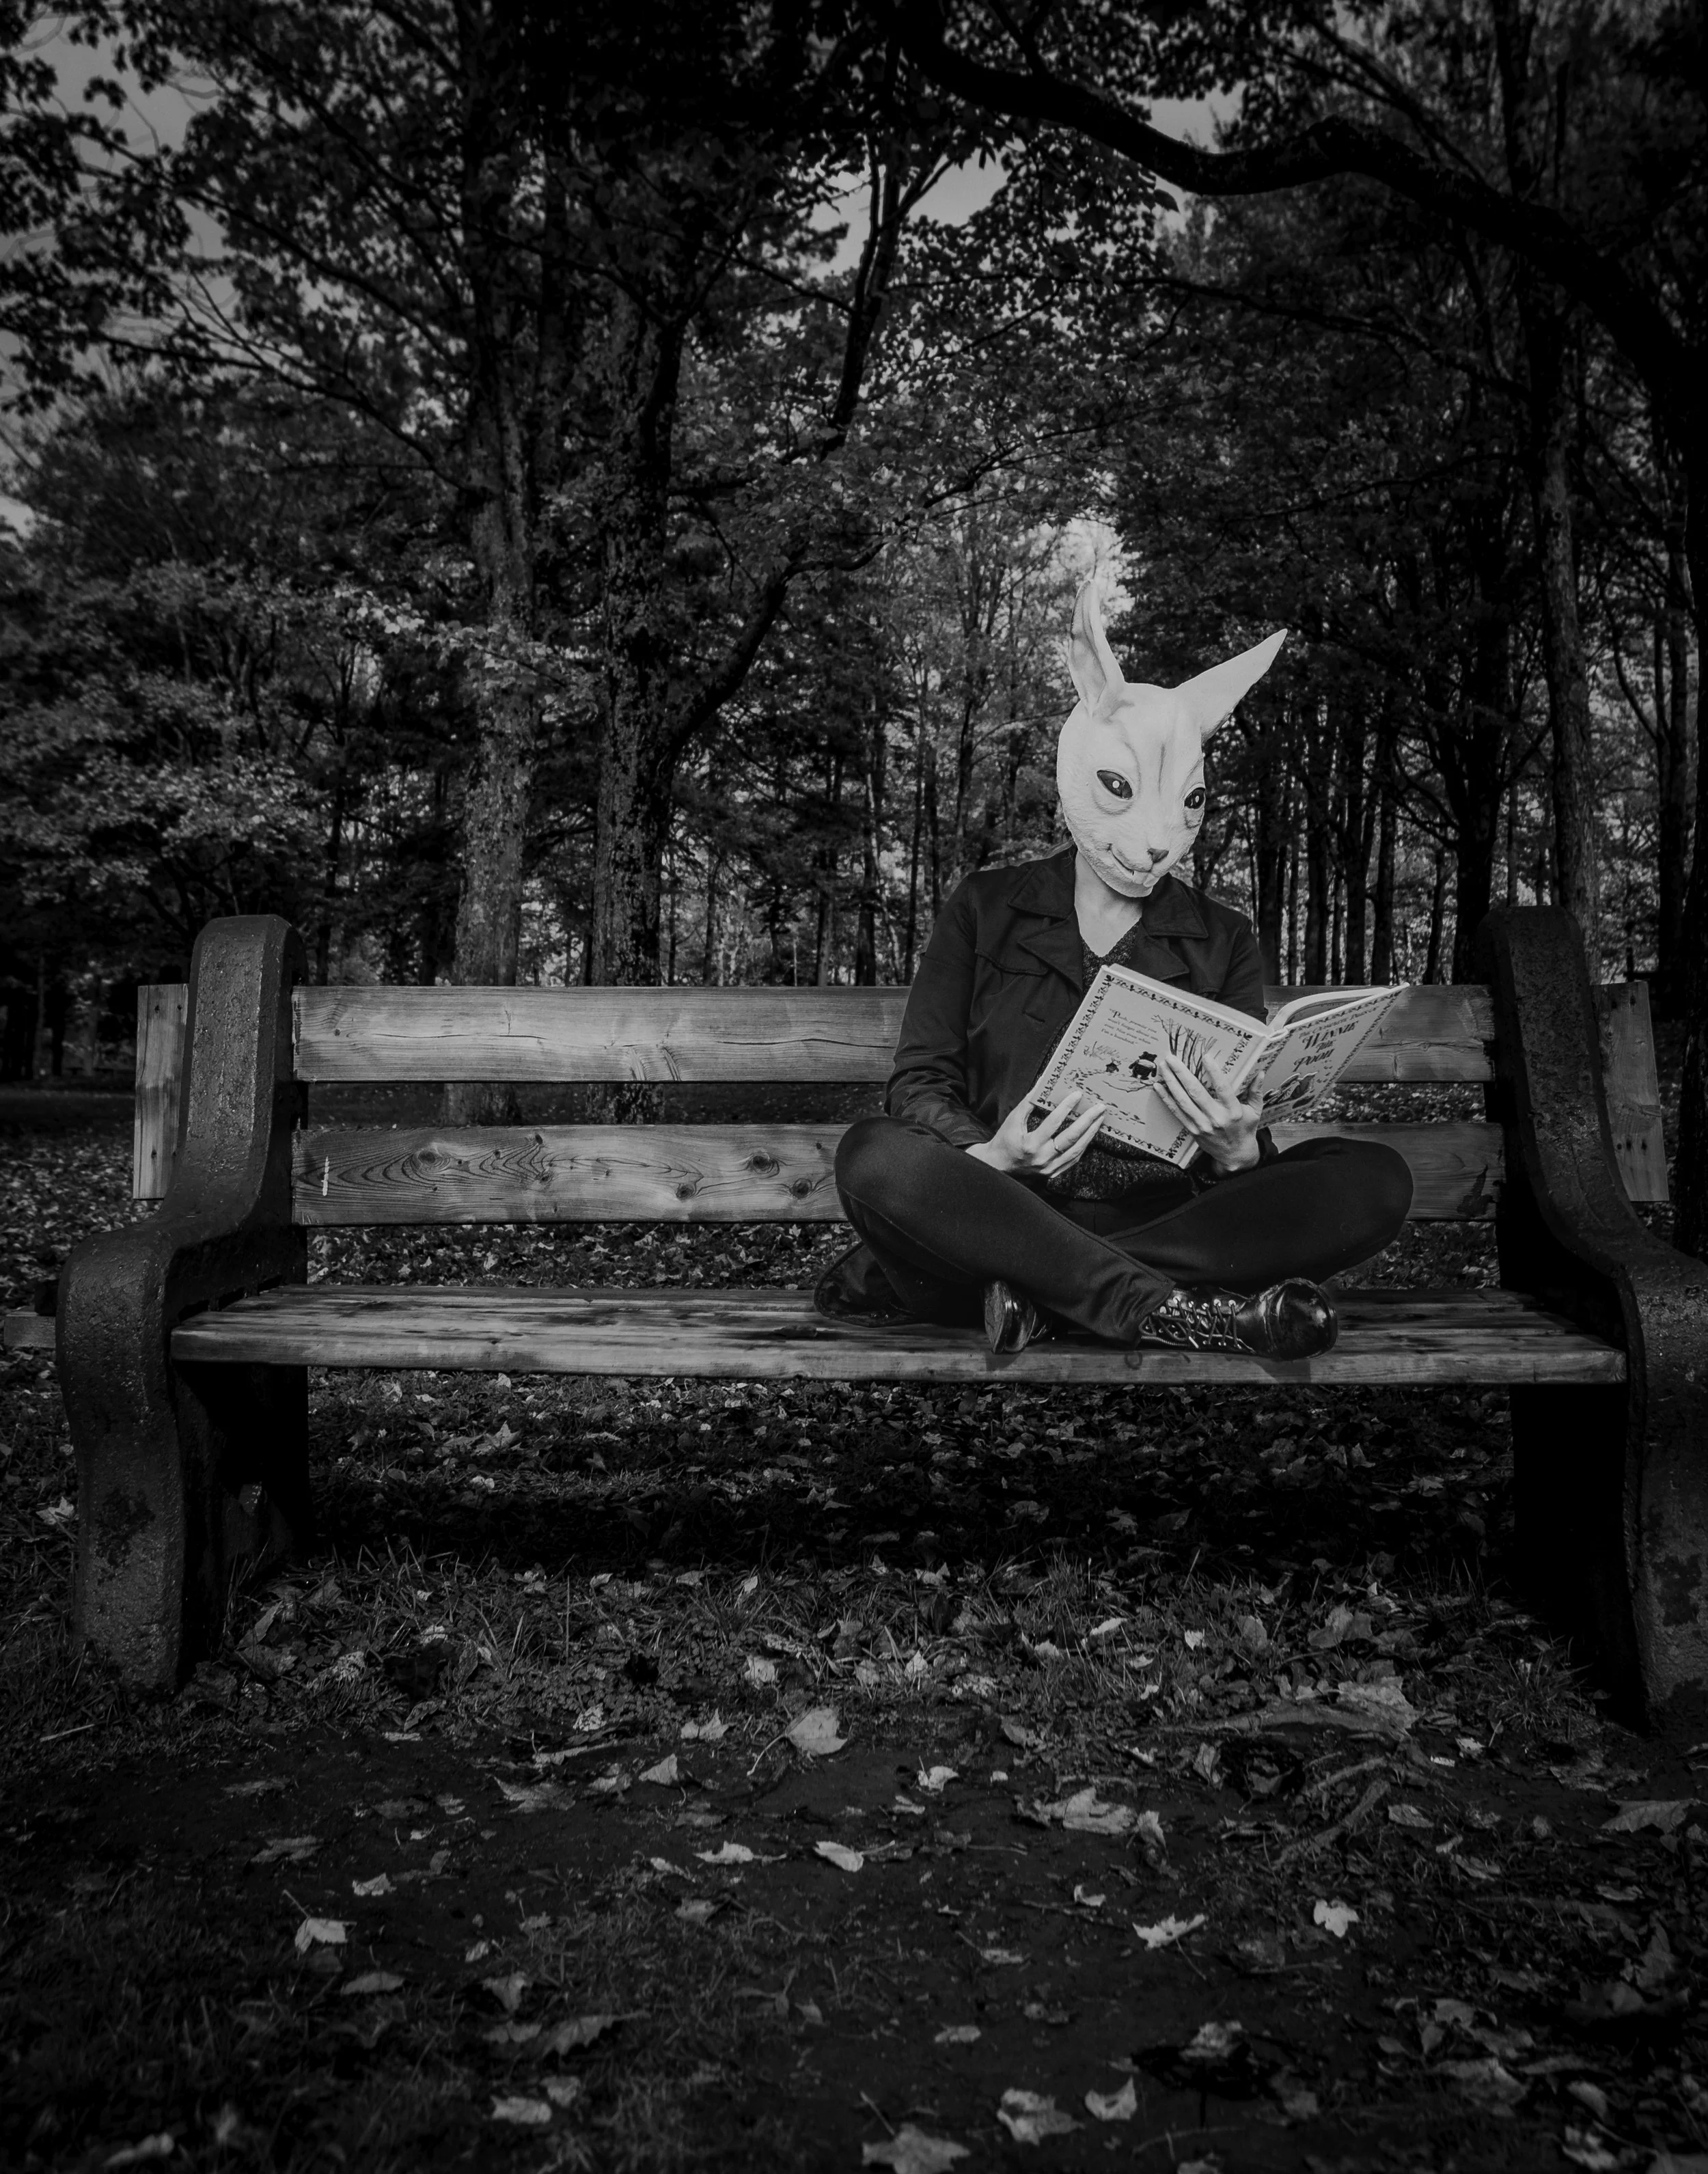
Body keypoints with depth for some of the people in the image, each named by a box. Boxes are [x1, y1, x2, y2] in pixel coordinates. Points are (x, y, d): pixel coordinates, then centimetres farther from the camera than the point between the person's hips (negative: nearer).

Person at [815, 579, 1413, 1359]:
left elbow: (1244, 1137, 6)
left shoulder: (1222, 940, 13)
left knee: (1374, 1180, -23)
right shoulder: (986, 908, 9)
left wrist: (1236, 1152, -20)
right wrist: (987, 1157, -22)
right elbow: (918, 1080, 1)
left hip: (1171, 1215, 2)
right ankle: (1177, 1310, -32)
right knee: (874, 1156, -31)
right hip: (1001, 1204, -1)